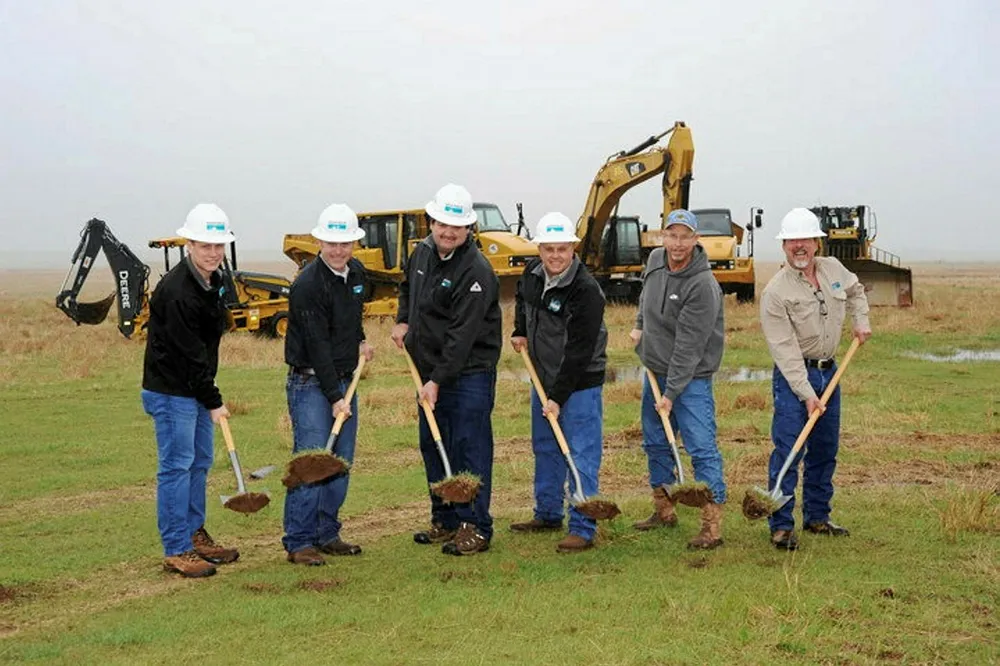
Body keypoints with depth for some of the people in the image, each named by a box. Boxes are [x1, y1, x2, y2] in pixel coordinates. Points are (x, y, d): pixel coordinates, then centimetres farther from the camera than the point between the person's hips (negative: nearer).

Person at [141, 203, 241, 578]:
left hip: (196, 389, 9)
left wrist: (209, 397, 16)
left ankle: (195, 536, 29)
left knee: (200, 463, 16)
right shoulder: (176, 291, -23)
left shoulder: (213, 281, 7)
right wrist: (213, 402, -19)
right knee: (176, 466, -5)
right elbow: (188, 354, -22)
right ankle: (176, 551, 0)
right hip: (171, 391, -9)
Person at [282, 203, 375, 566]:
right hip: (310, 382, -8)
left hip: (345, 379, 8)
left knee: (341, 462, 10)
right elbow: (317, 345, -21)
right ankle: (299, 543, -4)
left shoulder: (357, 272, 6)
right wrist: (334, 397, -22)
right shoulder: (307, 284, -19)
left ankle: (327, 535, 19)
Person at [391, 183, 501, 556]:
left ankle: (475, 528, 2)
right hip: (430, 370, 8)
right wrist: (403, 321, 14)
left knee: (469, 448, -5)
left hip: (469, 374, -8)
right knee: (433, 448, 15)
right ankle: (445, 521, 26)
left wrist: (438, 380, -25)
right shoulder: (423, 252, 6)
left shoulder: (476, 272, -19)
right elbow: (407, 286, 29)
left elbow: (462, 335, -23)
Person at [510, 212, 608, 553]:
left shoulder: (586, 291, -25)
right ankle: (547, 514, 33)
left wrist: (558, 396, -23)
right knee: (545, 449, 18)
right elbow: (522, 300, 25)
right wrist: (520, 331, 11)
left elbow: (578, 353, -24)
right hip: (544, 377, 8)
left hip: (579, 383, -8)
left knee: (582, 455, -6)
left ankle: (583, 529, -2)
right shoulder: (532, 273, -2)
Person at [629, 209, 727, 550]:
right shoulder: (655, 260, -1)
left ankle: (712, 525, -10)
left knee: (701, 447, -11)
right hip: (655, 371, 8)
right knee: (655, 443, 16)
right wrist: (640, 325, 12)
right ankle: (664, 510, 31)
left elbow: (688, 346, -23)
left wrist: (671, 393, -22)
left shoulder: (703, 285, -23)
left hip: (690, 378, -8)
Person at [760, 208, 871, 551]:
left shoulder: (833, 269, 2)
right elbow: (785, 350, -19)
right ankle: (781, 526, -5)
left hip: (828, 371, 6)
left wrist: (861, 321, 12)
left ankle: (817, 517, 24)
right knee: (787, 450, -10)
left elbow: (855, 290, 28)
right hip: (793, 375, -6)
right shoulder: (776, 292, -17)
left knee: (825, 450, 13)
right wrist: (806, 394, -23)